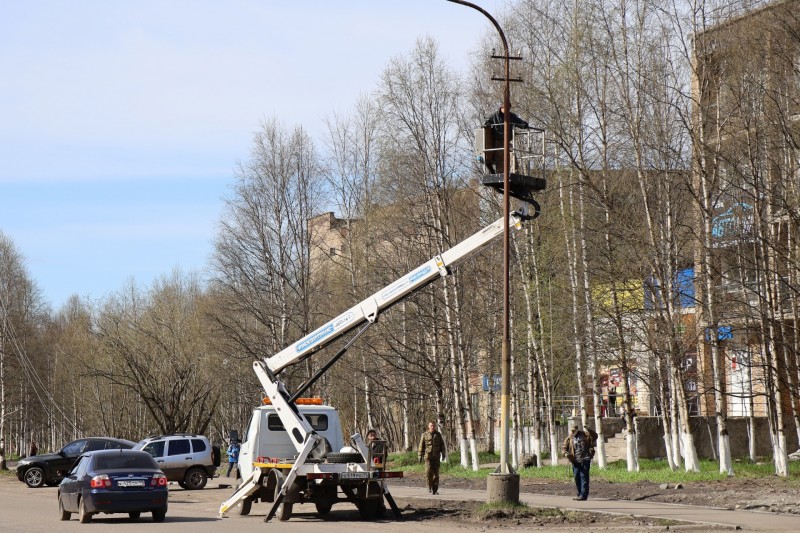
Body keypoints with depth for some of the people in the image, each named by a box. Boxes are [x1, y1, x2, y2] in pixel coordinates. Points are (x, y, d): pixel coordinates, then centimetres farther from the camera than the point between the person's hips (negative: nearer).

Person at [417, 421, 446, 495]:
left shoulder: (438, 435, 7)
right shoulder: (425, 435, 3)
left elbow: (442, 445, 10)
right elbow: (421, 446, 3)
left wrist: (443, 454, 2)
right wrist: (420, 456, -2)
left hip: (436, 456, 2)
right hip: (428, 456, -2)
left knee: (436, 473, 1)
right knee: (428, 472, -12)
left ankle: (435, 490, 5)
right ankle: (430, 487, 7)